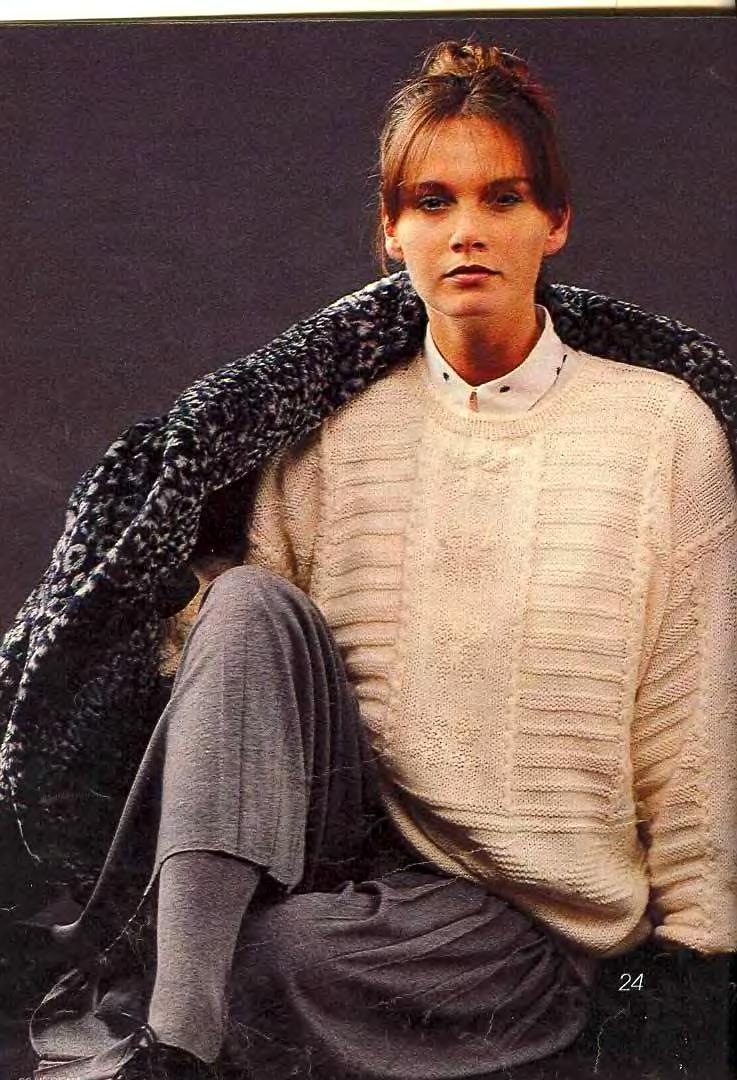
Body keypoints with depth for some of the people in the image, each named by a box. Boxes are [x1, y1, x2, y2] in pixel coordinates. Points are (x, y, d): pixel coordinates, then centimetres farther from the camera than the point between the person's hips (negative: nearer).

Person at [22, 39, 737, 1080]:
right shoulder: (337, 435, 7)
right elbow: (212, 641, 5)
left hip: (534, 926, -3)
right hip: (353, 835, 4)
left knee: (273, 954, -35)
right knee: (249, 601, -24)